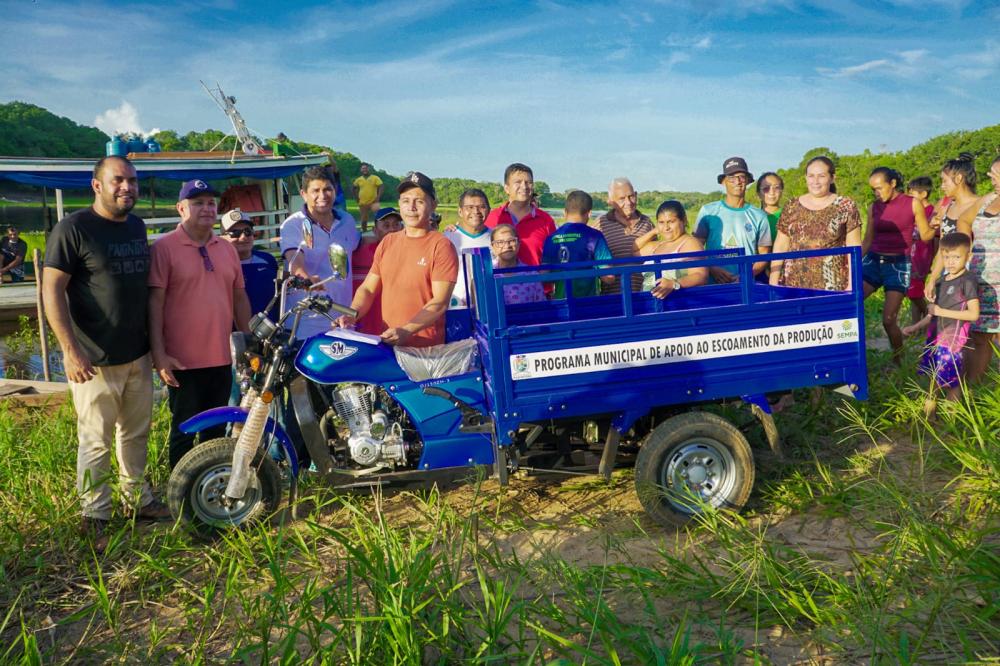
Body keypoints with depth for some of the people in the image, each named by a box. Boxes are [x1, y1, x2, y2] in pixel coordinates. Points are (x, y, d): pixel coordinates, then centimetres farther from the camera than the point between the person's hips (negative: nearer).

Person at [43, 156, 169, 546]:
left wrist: (156, 339, 20)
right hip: (94, 360, -7)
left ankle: (138, 499, 32)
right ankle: (94, 517, 15)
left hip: (138, 355, 7)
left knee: (137, 434, 17)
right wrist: (71, 349, -20)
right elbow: (51, 289, -13)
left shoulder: (137, 227, 11)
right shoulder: (73, 228, -10)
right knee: (96, 442, 1)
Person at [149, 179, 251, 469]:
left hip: (221, 358, 6)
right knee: (183, 432, 6)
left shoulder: (227, 249, 11)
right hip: (182, 361, -6)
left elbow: (239, 297, 16)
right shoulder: (164, 247, -7)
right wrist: (159, 353, -16)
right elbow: (155, 302, -11)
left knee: (217, 431, 17)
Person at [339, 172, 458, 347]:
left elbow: (440, 302, -14)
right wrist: (352, 314, -7)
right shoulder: (388, 242, 11)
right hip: (386, 344, 5)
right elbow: (368, 288, 12)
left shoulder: (441, 246, -7)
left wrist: (406, 330, -24)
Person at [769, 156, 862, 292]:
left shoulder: (846, 207, 2)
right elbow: (780, 247, 9)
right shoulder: (791, 207, 9)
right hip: (793, 285, 2)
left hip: (832, 287, -2)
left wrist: (852, 286, -7)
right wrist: (773, 285, 2)